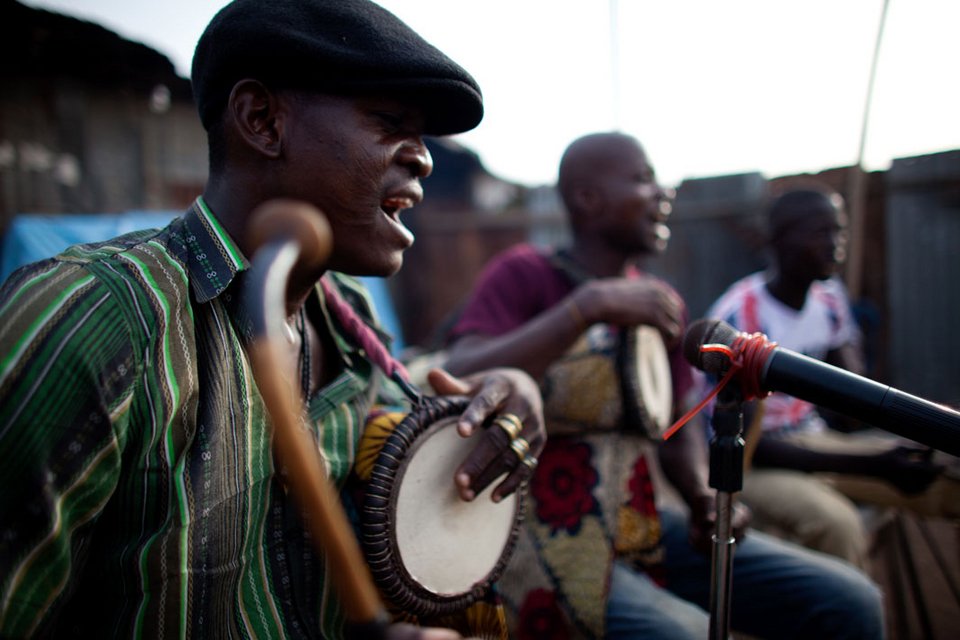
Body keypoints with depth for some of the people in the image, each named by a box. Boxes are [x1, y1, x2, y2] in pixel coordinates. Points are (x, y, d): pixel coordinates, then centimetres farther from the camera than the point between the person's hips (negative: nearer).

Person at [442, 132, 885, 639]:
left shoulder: (661, 301, 11)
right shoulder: (523, 274, -8)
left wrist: (705, 498, -2)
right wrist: (589, 305, -29)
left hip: (644, 525, 6)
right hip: (541, 536, -6)